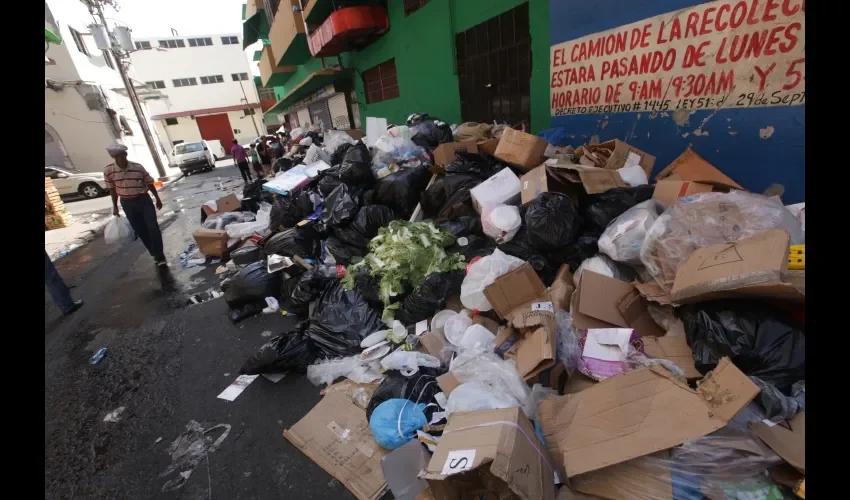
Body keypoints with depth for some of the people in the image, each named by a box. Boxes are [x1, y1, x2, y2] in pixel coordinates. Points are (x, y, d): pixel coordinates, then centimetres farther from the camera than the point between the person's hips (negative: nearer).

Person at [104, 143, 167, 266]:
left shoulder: (138, 167, -12)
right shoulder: (108, 171, -8)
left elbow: (149, 183, 1)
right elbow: (112, 189, 4)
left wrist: (157, 198, 8)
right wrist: (115, 206, 9)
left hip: (144, 200, -2)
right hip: (127, 204, 2)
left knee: (153, 228, -6)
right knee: (141, 231, 8)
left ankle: (160, 256, 4)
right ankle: (154, 254, 21)